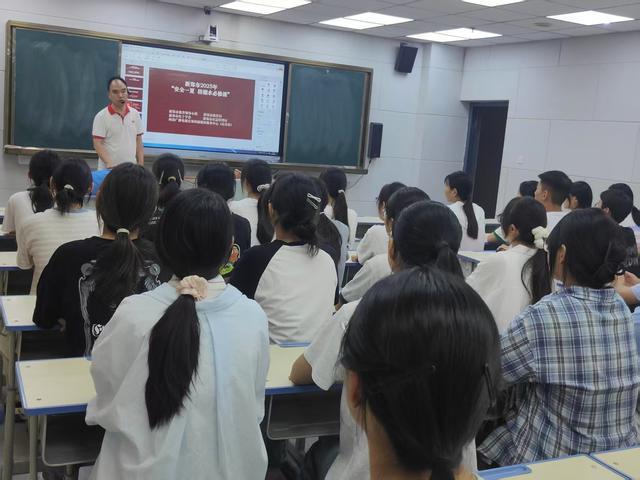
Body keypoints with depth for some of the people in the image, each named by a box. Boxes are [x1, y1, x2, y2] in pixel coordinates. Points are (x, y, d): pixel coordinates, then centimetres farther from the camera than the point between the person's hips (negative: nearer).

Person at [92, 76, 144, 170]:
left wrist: (141, 164, 4)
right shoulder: (101, 116, -7)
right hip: (108, 170, -4)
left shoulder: (135, 114, 8)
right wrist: (109, 163, -25)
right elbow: (98, 144, -11)